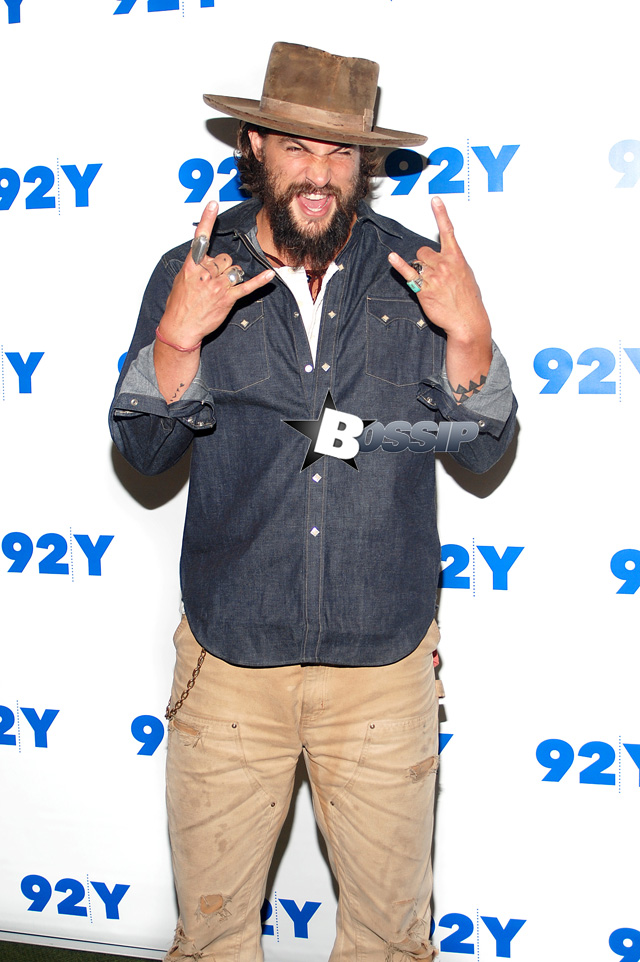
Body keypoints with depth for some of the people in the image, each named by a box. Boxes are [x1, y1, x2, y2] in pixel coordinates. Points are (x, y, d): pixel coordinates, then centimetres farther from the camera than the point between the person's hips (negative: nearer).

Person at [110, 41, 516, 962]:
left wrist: (468, 334, -18)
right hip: (230, 655, 0)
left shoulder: (417, 272, -1)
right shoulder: (192, 275, -1)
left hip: (384, 656, 1)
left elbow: (485, 449, -2)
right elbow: (143, 450, -3)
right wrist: (177, 339, -20)